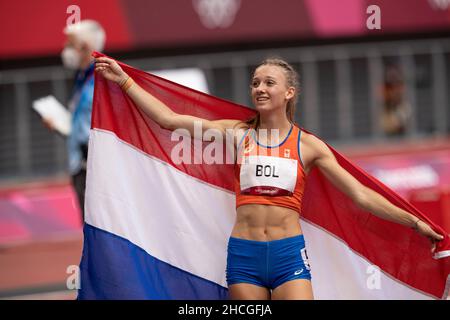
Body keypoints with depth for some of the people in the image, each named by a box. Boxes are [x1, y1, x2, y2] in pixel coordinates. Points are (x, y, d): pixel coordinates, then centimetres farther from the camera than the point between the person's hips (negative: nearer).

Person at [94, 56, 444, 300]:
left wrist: (415, 222, 5)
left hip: (288, 252, -1)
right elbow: (168, 118, 4)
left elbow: (361, 194, 7)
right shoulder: (237, 133, 7)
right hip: (244, 253, 1)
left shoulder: (307, 145, 5)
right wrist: (124, 81, 2)